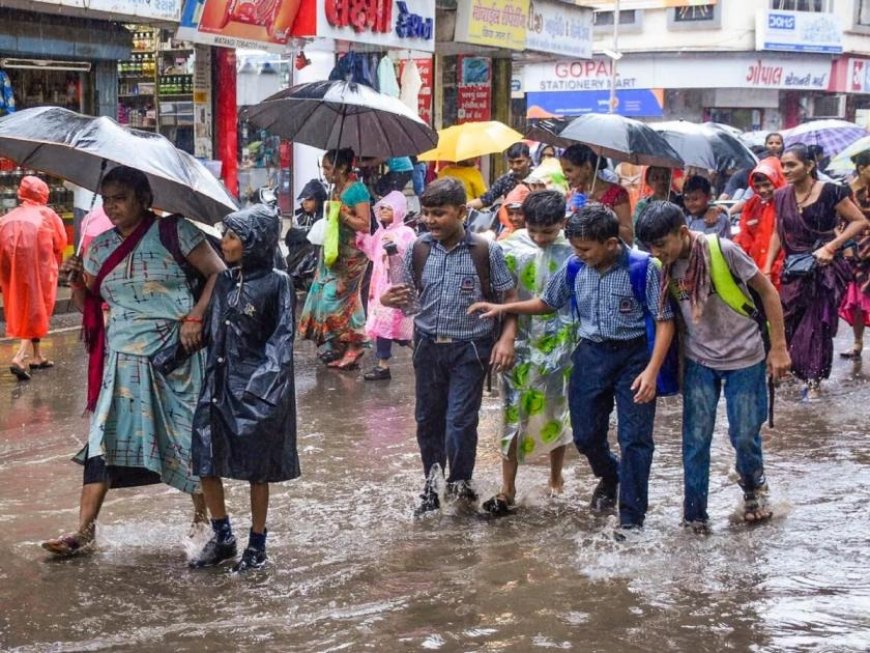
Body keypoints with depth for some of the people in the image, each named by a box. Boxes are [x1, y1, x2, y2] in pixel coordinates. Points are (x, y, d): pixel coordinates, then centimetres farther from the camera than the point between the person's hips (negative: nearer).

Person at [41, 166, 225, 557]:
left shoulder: (173, 231, -4)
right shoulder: (101, 246, 10)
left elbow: (218, 274, -7)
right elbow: (87, 305, 15)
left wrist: (195, 317, -16)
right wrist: (76, 280, -5)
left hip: (174, 356, -4)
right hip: (123, 358, 4)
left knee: (189, 437, 4)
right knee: (104, 438, -4)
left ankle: (204, 514, 23)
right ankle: (85, 530, -3)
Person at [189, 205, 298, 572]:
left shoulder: (276, 283, -8)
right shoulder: (223, 281, 7)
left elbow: (281, 338, -9)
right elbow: (209, 330, 13)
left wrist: (266, 382, -18)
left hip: (256, 386, -5)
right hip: (218, 381, 5)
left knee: (257, 468, 5)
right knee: (205, 460, 3)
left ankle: (257, 545, 18)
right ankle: (222, 537, 20)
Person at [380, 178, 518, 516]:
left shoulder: (486, 252, -11)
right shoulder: (418, 250, -2)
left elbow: (510, 297, -4)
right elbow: (404, 295, 8)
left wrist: (507, 338, -15)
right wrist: (389, 299, -15)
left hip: (469, 348, -4)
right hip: (428, 346, 4)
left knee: (460, 421, -6)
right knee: (428, 418, 13)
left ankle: (460, 482, 17)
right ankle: (432, 484, 29)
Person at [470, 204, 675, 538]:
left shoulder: (643, 268, -18)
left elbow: (664, 321, -13)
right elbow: (548, 303, 14)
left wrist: (652, 370, -21)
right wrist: (503, 308, 4)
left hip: (633, 355, -4)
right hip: (591, 354, 5)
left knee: (634, 438, -2)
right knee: (585, 433, 11)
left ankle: (632, 516, 11)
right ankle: (609, 476, 44)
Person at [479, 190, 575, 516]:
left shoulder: (574, 251, -6)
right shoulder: (511, 249, -5)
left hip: (559, 347, 0)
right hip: (520, 345, 0)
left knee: (557, 413, 12)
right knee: (514, 414, 3)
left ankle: (556, 479, 31)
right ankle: (507, 489, 10)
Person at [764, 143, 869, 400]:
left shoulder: (830, 192, -13)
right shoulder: (781, 196, 3)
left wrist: (831, 246, -17)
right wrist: (767, 268, 6)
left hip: (824, 270, -4)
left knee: (818, 325, 3)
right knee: (786, 322, -3)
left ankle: (814, 379, 14)